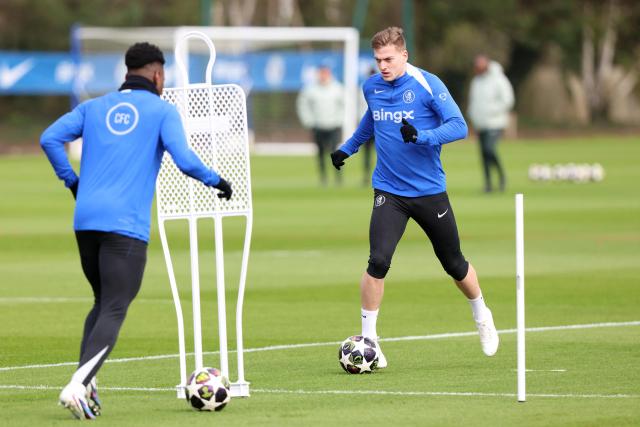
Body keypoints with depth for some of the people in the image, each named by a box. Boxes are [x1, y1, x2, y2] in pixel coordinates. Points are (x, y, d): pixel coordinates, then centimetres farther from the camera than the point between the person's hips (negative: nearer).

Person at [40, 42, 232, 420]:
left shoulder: (94, 107, 17)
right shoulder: (162, 111, 4)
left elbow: (50, 139, 4)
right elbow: (184, 159, -9)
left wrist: (72, 181, 14)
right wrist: (216, 180, 8)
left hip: (86, 219, 5)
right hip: (126, 225, -5)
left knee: (103, 301, 20)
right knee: (114, 310, -6)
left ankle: (86, 385, 9)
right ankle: (78, 386, -23)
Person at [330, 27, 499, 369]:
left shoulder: (428, 85, -11)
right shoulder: (371, 88, 2)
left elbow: (458, 126, -18)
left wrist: (422, 136, -32)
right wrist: (347, 148, 29)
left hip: (429, 191, -2)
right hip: (389, 192, 2)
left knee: (454, 264, 11)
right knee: (378, 261, -18)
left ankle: (482, 317, 39)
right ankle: (368, 337, -6)